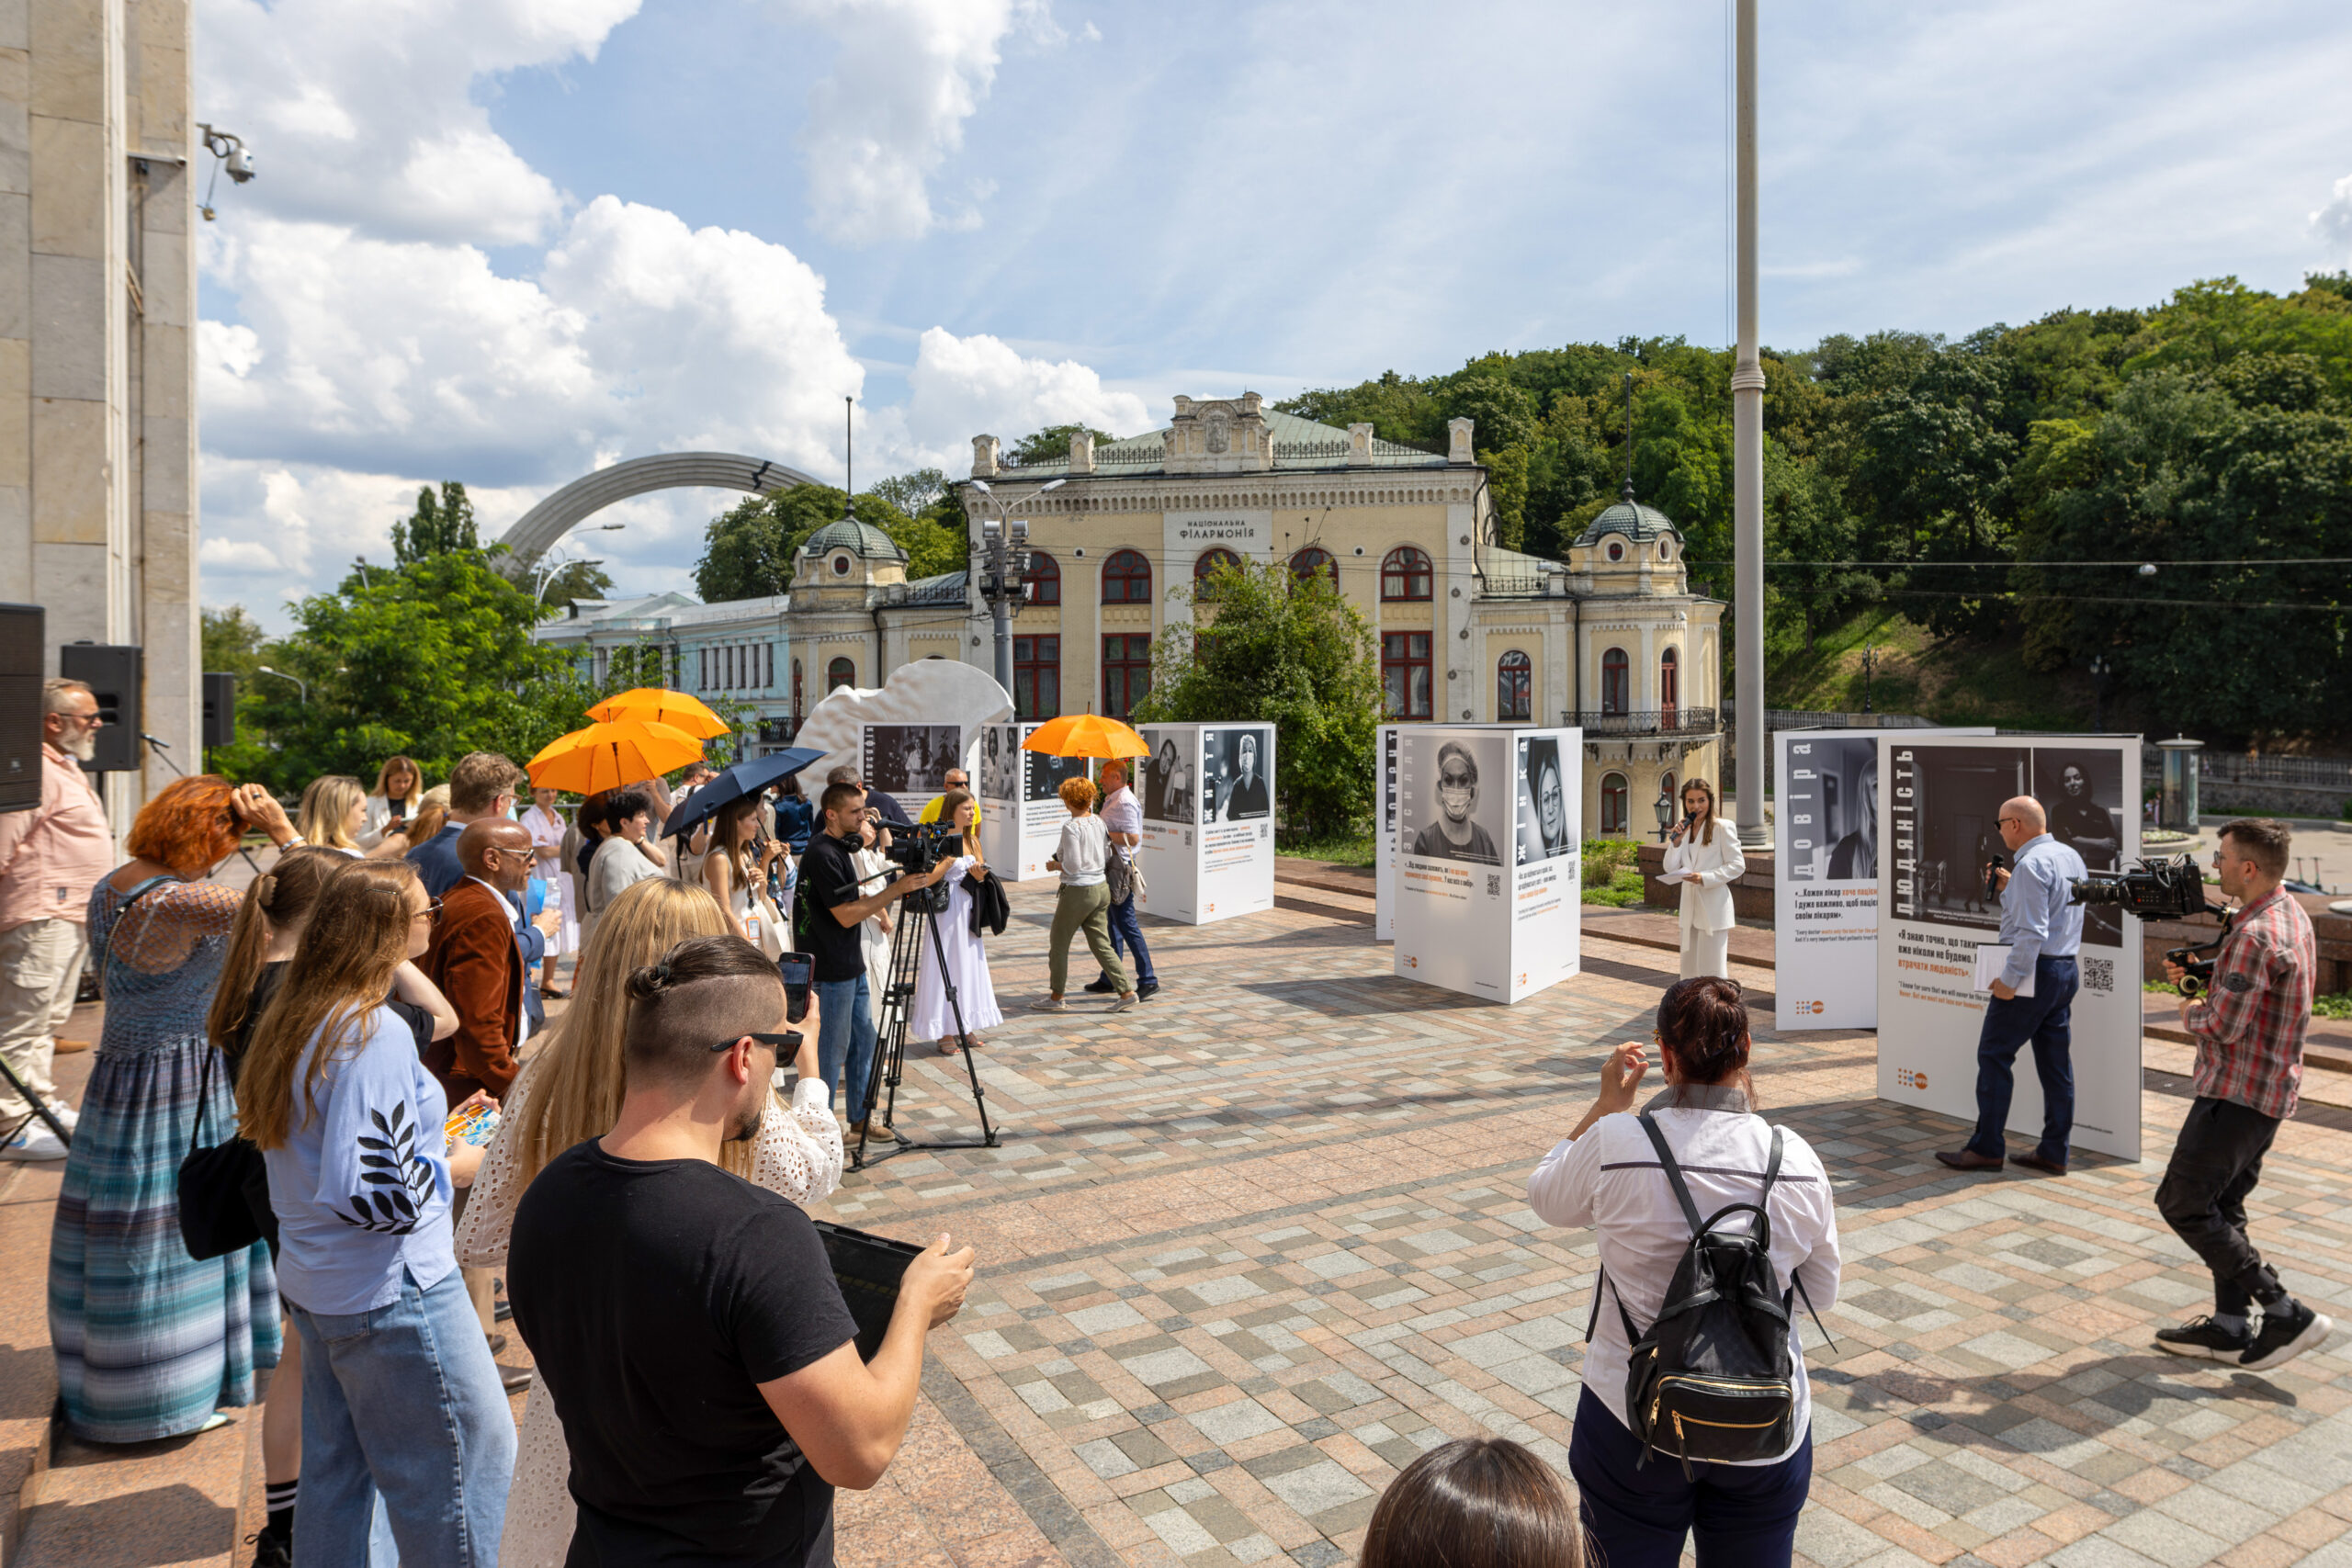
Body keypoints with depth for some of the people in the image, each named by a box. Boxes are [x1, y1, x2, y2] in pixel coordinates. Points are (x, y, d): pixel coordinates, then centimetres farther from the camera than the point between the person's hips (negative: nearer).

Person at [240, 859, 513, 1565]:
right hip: (391, 1292, -9)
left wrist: (430, 1123, 11)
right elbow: (376, 1189, -28)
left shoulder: (295, 1017, 5)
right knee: (473, 1449, 7)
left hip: (314, 1282, 9)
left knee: (337, 1466, 21)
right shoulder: (374, 1032, -25)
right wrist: (452, 1168, -11)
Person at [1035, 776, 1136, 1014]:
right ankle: (1126, 991, 4)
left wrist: (1054, 865, -2)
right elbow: (1107, 855, 10)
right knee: (1101, 944, 11)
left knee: (1059, 943, 9)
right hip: (1101, 889, 7)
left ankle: (1056, 997, 19)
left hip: (1078, 891, -7)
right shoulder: (1098, 822, 5)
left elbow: (1072, 865, -19)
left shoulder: (1071, 827, -17)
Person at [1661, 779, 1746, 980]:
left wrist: (1705, 878, -21)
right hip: (1690, 908, 6)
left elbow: (1738, 865, -11)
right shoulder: (1684, 829, 11)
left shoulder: (1721, 829, -7)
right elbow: (1670, 869, 8)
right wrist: (1676, 843, -7)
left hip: (1714, 908, -6)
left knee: (1712, 970, -5)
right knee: (1689, 969, 11)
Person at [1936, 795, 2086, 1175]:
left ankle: (1987, 1148, 1)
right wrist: (2010, 889, 15)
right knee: (2056, 1062, 11)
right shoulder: (2070, 856, 13)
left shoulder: (2030, 864, -17)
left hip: (2032, 972, -10)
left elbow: (2032, 931, -23)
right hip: (2066, 969, 10)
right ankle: (2054, 1153, 16)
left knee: (1993, 1055, -2)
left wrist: (2009, 979, -20)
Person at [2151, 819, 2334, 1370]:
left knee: (2182, 1203, -3)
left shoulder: (2255, 935, -24)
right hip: (2272, 1090, 10)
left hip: (2239, 1091, -10)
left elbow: (2225, 1026, -23)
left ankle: (2286, 1314, 0)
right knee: (2221, 1206, 16)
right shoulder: (2292, 914, 10)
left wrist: (2191, 1012, -4)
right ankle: (2230, 1327, 22)